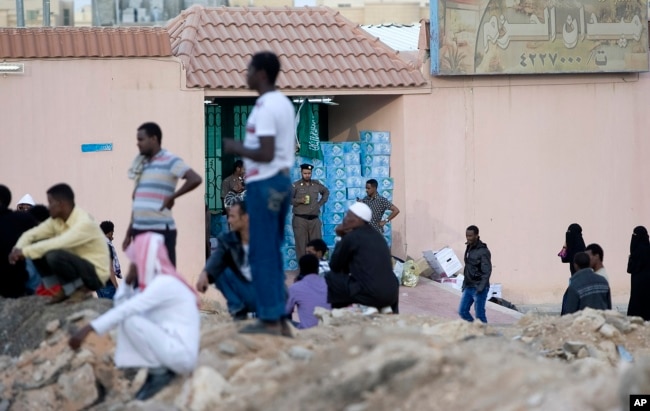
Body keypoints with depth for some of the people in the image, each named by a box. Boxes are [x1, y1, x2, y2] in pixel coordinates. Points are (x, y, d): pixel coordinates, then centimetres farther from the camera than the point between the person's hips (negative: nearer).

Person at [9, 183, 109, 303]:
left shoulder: (84, 222, -25)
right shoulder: (56, 220, 1)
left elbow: (58, 244, -36)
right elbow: (31, 234, 5)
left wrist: (25, 252, -30)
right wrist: (18, 249, -17)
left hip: (95, 274, -8)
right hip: (76, 266, 8)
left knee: (54, 255, -31)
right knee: (38, 248, -3)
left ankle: (81, 288, -9)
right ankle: (66, 289, 0)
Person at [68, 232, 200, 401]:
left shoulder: (164, 283, -15)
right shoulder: (154, 281, 15)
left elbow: (125, 310, -23)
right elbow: (121, 304, 14)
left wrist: (89, 329, -27)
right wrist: (128, 281, 0)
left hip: (182, 354, -10)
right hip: (173, 350, 10)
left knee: (130, 320, -19)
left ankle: (160, 372, -8)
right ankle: (154, 371, 3)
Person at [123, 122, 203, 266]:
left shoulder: (170, 161, -5)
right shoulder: (141, 165, 17)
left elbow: (195, 179, -20)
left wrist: (172, 197, -11)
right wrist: (129, 232, 18)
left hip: (161, 230, -7)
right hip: (139, 229, 7)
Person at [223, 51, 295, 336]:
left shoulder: (265, 107, -15)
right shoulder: (285, 104, 15)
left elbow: (265, 153, -21)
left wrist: (236, 148, -8)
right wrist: (245, 148, 21)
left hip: (264, 184, -10)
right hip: (282, 180, 10)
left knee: (262, 254, -4)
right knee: (273, 253, 12)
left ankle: (269, 320, -3)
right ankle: (280, 319, 13)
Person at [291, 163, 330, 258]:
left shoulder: (316, 184, 10)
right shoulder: (296, 186, -2)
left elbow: (326, 192, 27)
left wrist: (320, 203, 15)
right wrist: (299, 201, -17)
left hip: (314, 219, 4)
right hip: (300, 219, -4)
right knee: (301, 244, -4)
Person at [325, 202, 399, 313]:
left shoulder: (352, 237, -5)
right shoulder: (377, 236, 18)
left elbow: (335, 266, 7)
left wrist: (342, 238, 18)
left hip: (370, 294, -7)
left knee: (330, 278, 9)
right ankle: (384, 307, 19)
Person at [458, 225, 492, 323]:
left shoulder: (483, 251, -15)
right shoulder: (469, 248, 10)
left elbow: (487, 271, -18)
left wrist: (480, 288, -23)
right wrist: (464, 284, 16)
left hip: (479, 288, -8)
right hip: (468, 287, 8)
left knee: (479, 315, -3)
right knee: (462, 311, 8)